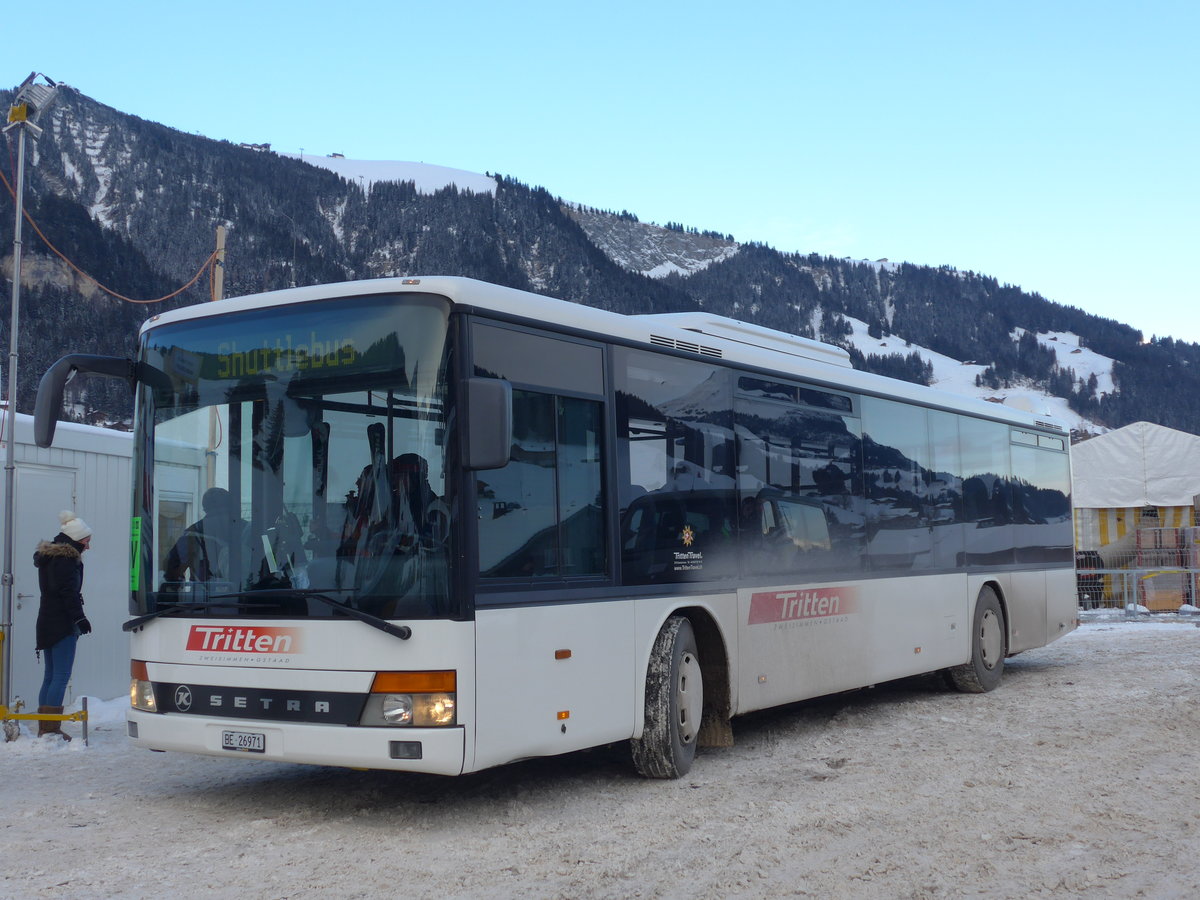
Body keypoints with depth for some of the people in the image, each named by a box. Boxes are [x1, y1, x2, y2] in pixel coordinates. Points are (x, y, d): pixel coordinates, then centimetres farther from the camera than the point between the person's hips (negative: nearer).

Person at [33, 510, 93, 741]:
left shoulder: (48, 556, 19)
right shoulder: (66, 558, -13)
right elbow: (69, 592, -20)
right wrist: (79, 617, -22)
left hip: (47, 623, 10)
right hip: (62, 624, -10)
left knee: (50, 676, 13)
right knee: (61, 676, -9)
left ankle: (44, 728, 15)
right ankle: (51, 728, -11)